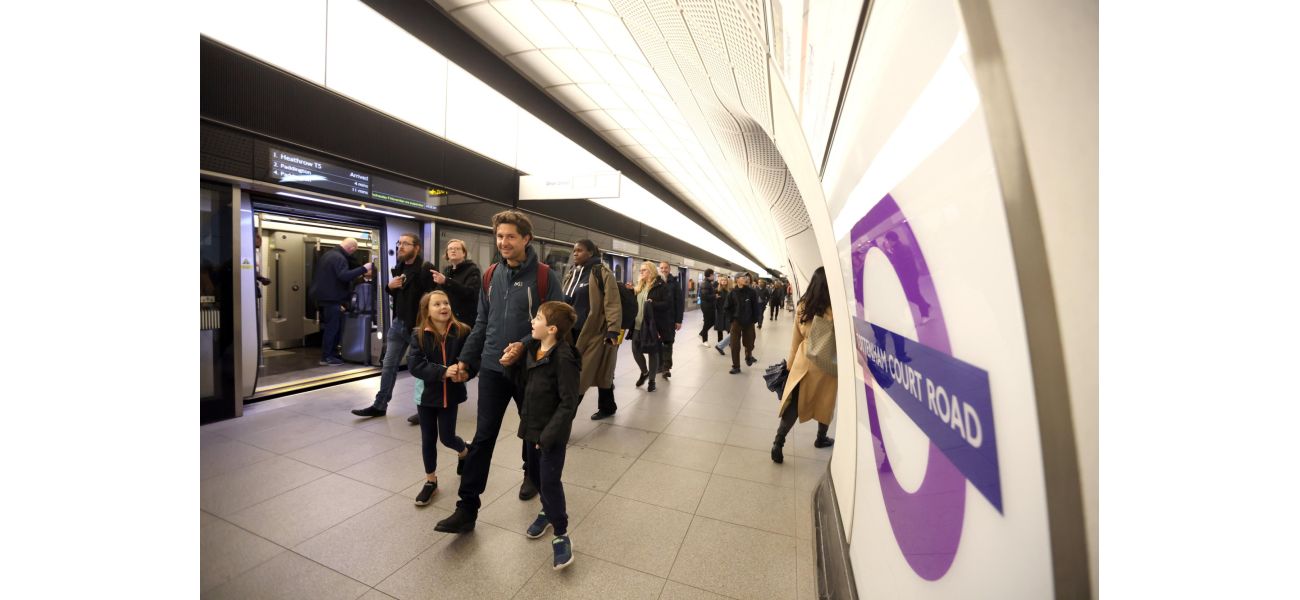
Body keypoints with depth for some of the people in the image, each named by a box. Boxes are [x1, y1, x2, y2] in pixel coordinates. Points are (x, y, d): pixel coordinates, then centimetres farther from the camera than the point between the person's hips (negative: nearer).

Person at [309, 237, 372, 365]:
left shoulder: (327, 254, 15)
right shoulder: (339, 258, -19)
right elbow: (344, 276, -33)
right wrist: (363, 268, -30)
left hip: (323, 296, 11)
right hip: (331, 298, -10)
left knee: (329, 327, 16)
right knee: (332, 327, -4)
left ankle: (332, 353, 23)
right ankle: (326, 357, 2)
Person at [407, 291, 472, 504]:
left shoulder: (462, 331, -12)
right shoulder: (419, 335, -10)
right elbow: (416, 366, -18)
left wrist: (464, 372, -29)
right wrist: (444, 373, -29)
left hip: (450, 394, -1)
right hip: (427, 394, 1)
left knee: (447, 437, 8)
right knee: (428, 439, 13)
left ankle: (464, 452, 44)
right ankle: (430, 481, 34)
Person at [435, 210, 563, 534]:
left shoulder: (544, 276, -11)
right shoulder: (490, 275, 5)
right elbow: (482, 324, 10)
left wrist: (526, 345, -24)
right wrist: (465, 360, 5)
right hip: (492, 369, 3)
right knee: (483, 438, 5)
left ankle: (531, 474, 45)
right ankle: (467, 509, 16)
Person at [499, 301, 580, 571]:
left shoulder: (564, 358, -25)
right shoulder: (532, 348, 0)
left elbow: (568, 402, -24)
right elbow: (523, 382, 11)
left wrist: (549, 434, -23)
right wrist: (512, 363, -6)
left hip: (552, 431, -8)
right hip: (532, 426, 8)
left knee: (550, 481, 0)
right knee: (533, 474, 23)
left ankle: (561, 535, 21)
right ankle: (548, 510, 49)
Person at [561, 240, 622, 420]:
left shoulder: (602, 273, -9)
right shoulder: (570, 275, 14)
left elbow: (612, 304, -15)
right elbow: (564, 302, 22)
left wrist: (613, 330, -22)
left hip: (594, 332, -7)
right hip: (572, 332, 8)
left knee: (600, 372, 5)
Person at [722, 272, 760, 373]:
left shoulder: (752, 292, -5)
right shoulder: (732, 293, -5)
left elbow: (756, 307, -3)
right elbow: (728, 308, 2)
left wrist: (755, 319, -7)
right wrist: (730, 319, -4)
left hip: (749, 322, 0)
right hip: (736, 322, 0)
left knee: (749, 343, 11)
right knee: (734, 346, -1)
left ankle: (748, 356, 45)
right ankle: (736, 366, 13)